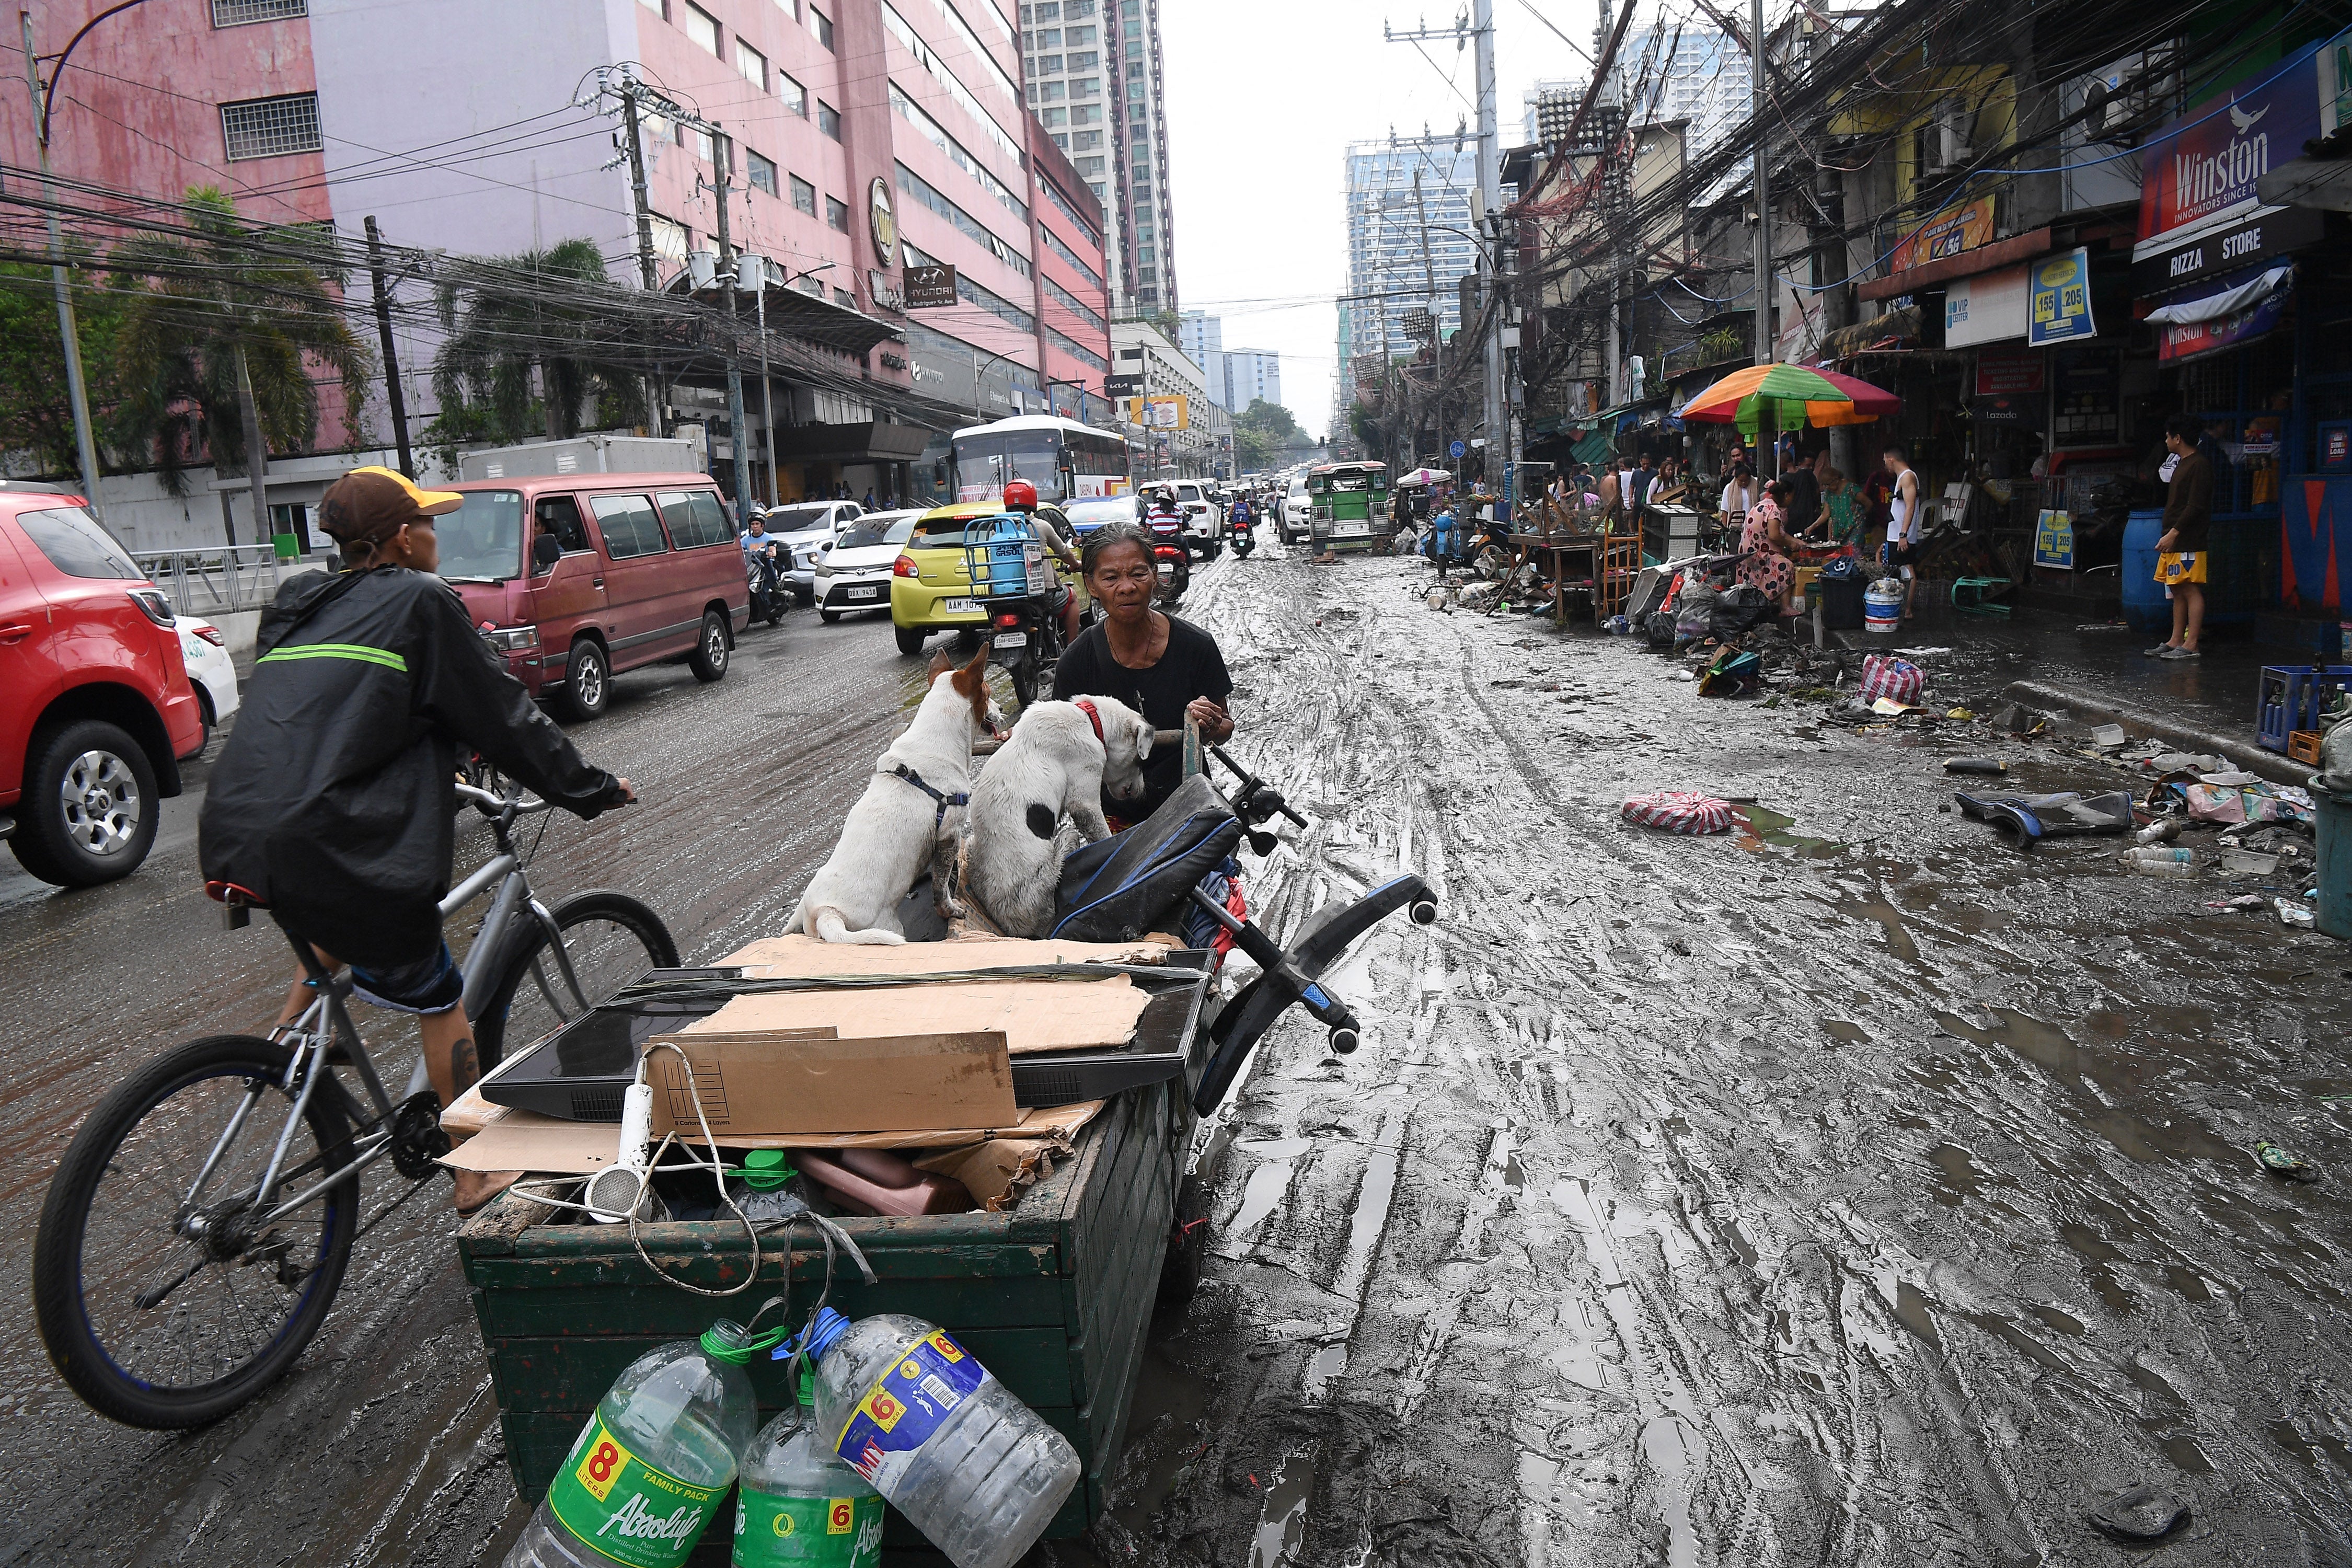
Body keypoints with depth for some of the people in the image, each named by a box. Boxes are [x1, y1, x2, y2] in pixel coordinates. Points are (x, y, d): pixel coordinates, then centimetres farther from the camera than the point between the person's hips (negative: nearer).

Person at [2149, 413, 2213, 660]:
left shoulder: (2200, 464, -12)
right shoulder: (2182, 463, 19)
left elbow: (2196, 506, -18)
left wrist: (2174, 533, -19)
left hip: (2189, 542, -10)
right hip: (2175, 542, 10)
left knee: (2191, 591, -9)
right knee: (2178, 592, 12)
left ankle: (2190, 645, -9)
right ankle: (2175, 642, 16)